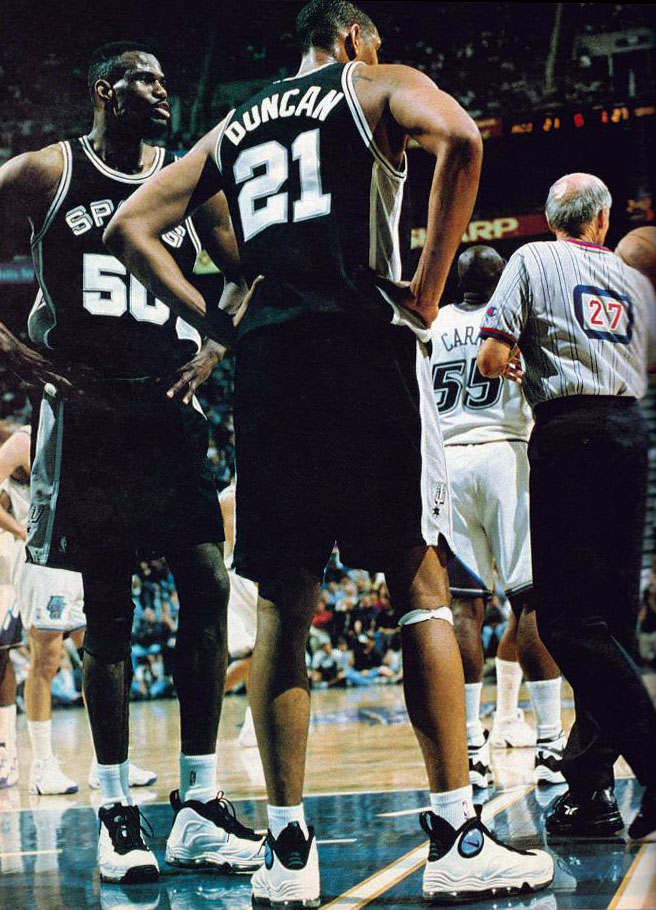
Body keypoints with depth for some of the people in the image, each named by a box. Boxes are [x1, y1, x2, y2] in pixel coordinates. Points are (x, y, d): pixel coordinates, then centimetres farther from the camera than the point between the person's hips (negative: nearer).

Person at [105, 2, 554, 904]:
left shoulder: (232, 127, 26)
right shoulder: (377, 85, 12)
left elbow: (130, 229, 22)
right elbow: (459, 136, -11)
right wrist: (427, 290, -7)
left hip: (267, 356, 4)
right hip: (364, 339, -4)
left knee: (282, 601, 6)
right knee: (420, 582, -1)